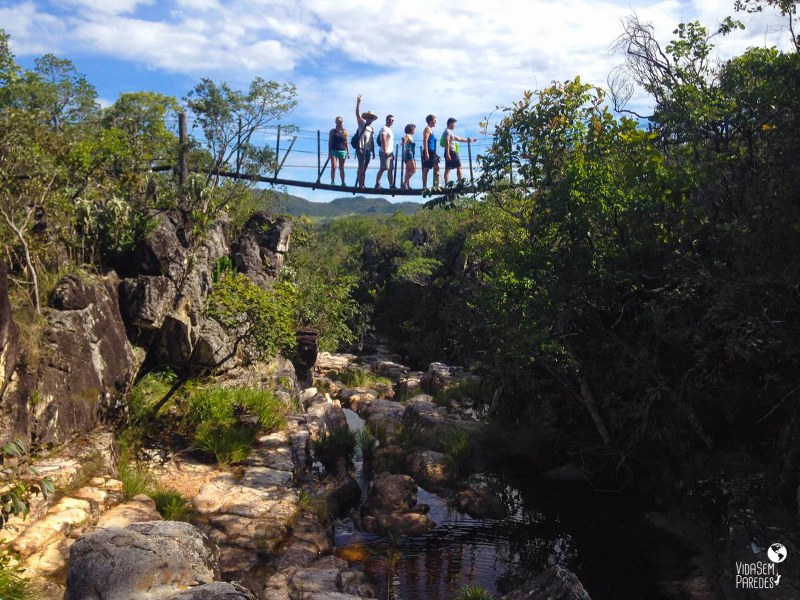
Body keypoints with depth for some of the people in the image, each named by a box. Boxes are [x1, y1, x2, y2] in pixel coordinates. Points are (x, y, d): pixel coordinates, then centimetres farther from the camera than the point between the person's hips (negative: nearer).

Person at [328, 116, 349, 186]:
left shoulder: (345, 131, 8)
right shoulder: (332, 131, 6)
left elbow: (346, 143, 9)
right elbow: (330, 142, 4)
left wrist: (348, 152, 4)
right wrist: (329, 152, -3)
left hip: (342, 151, 1)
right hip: (334, 151, -1)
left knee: (342, 168, 4)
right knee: (333, 167, -10)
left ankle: (343, 183, 7)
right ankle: (332, 181, -6)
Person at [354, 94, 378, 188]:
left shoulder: (372, 129, 19)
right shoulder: (362, 124, 3)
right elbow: (357, 113, -9)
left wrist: (373, 151, 16)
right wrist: (358, 102, -19)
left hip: (368, 150, 6)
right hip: (361, 149, -6)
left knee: (364, 168, 8)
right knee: (361, 167, -12)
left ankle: (362, 185, 11)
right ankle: (360, 185, -15)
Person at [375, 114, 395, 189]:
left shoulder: (389, 129, 23)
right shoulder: (384, 128, -6)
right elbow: (383, 140, -17)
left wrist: (392, 153, 19)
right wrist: (385, 151, -25)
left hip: (390, 153, 9)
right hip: (385, 152, -9)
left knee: (390, 169, 7)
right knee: (382, 169, -11)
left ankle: (392, 185, 8)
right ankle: (377, 184, -10)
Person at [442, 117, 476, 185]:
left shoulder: (450, 132, 23)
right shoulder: (447, 131, -8)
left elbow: (459, 139, 30)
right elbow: (447, 143, -19)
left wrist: (469, 139, 33)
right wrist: (447, 153, -27)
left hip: (449, 153, 10)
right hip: (451, 152, -10)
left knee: (447, 169, 3)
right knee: (459, 166, -2)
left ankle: (446, 185, 1)